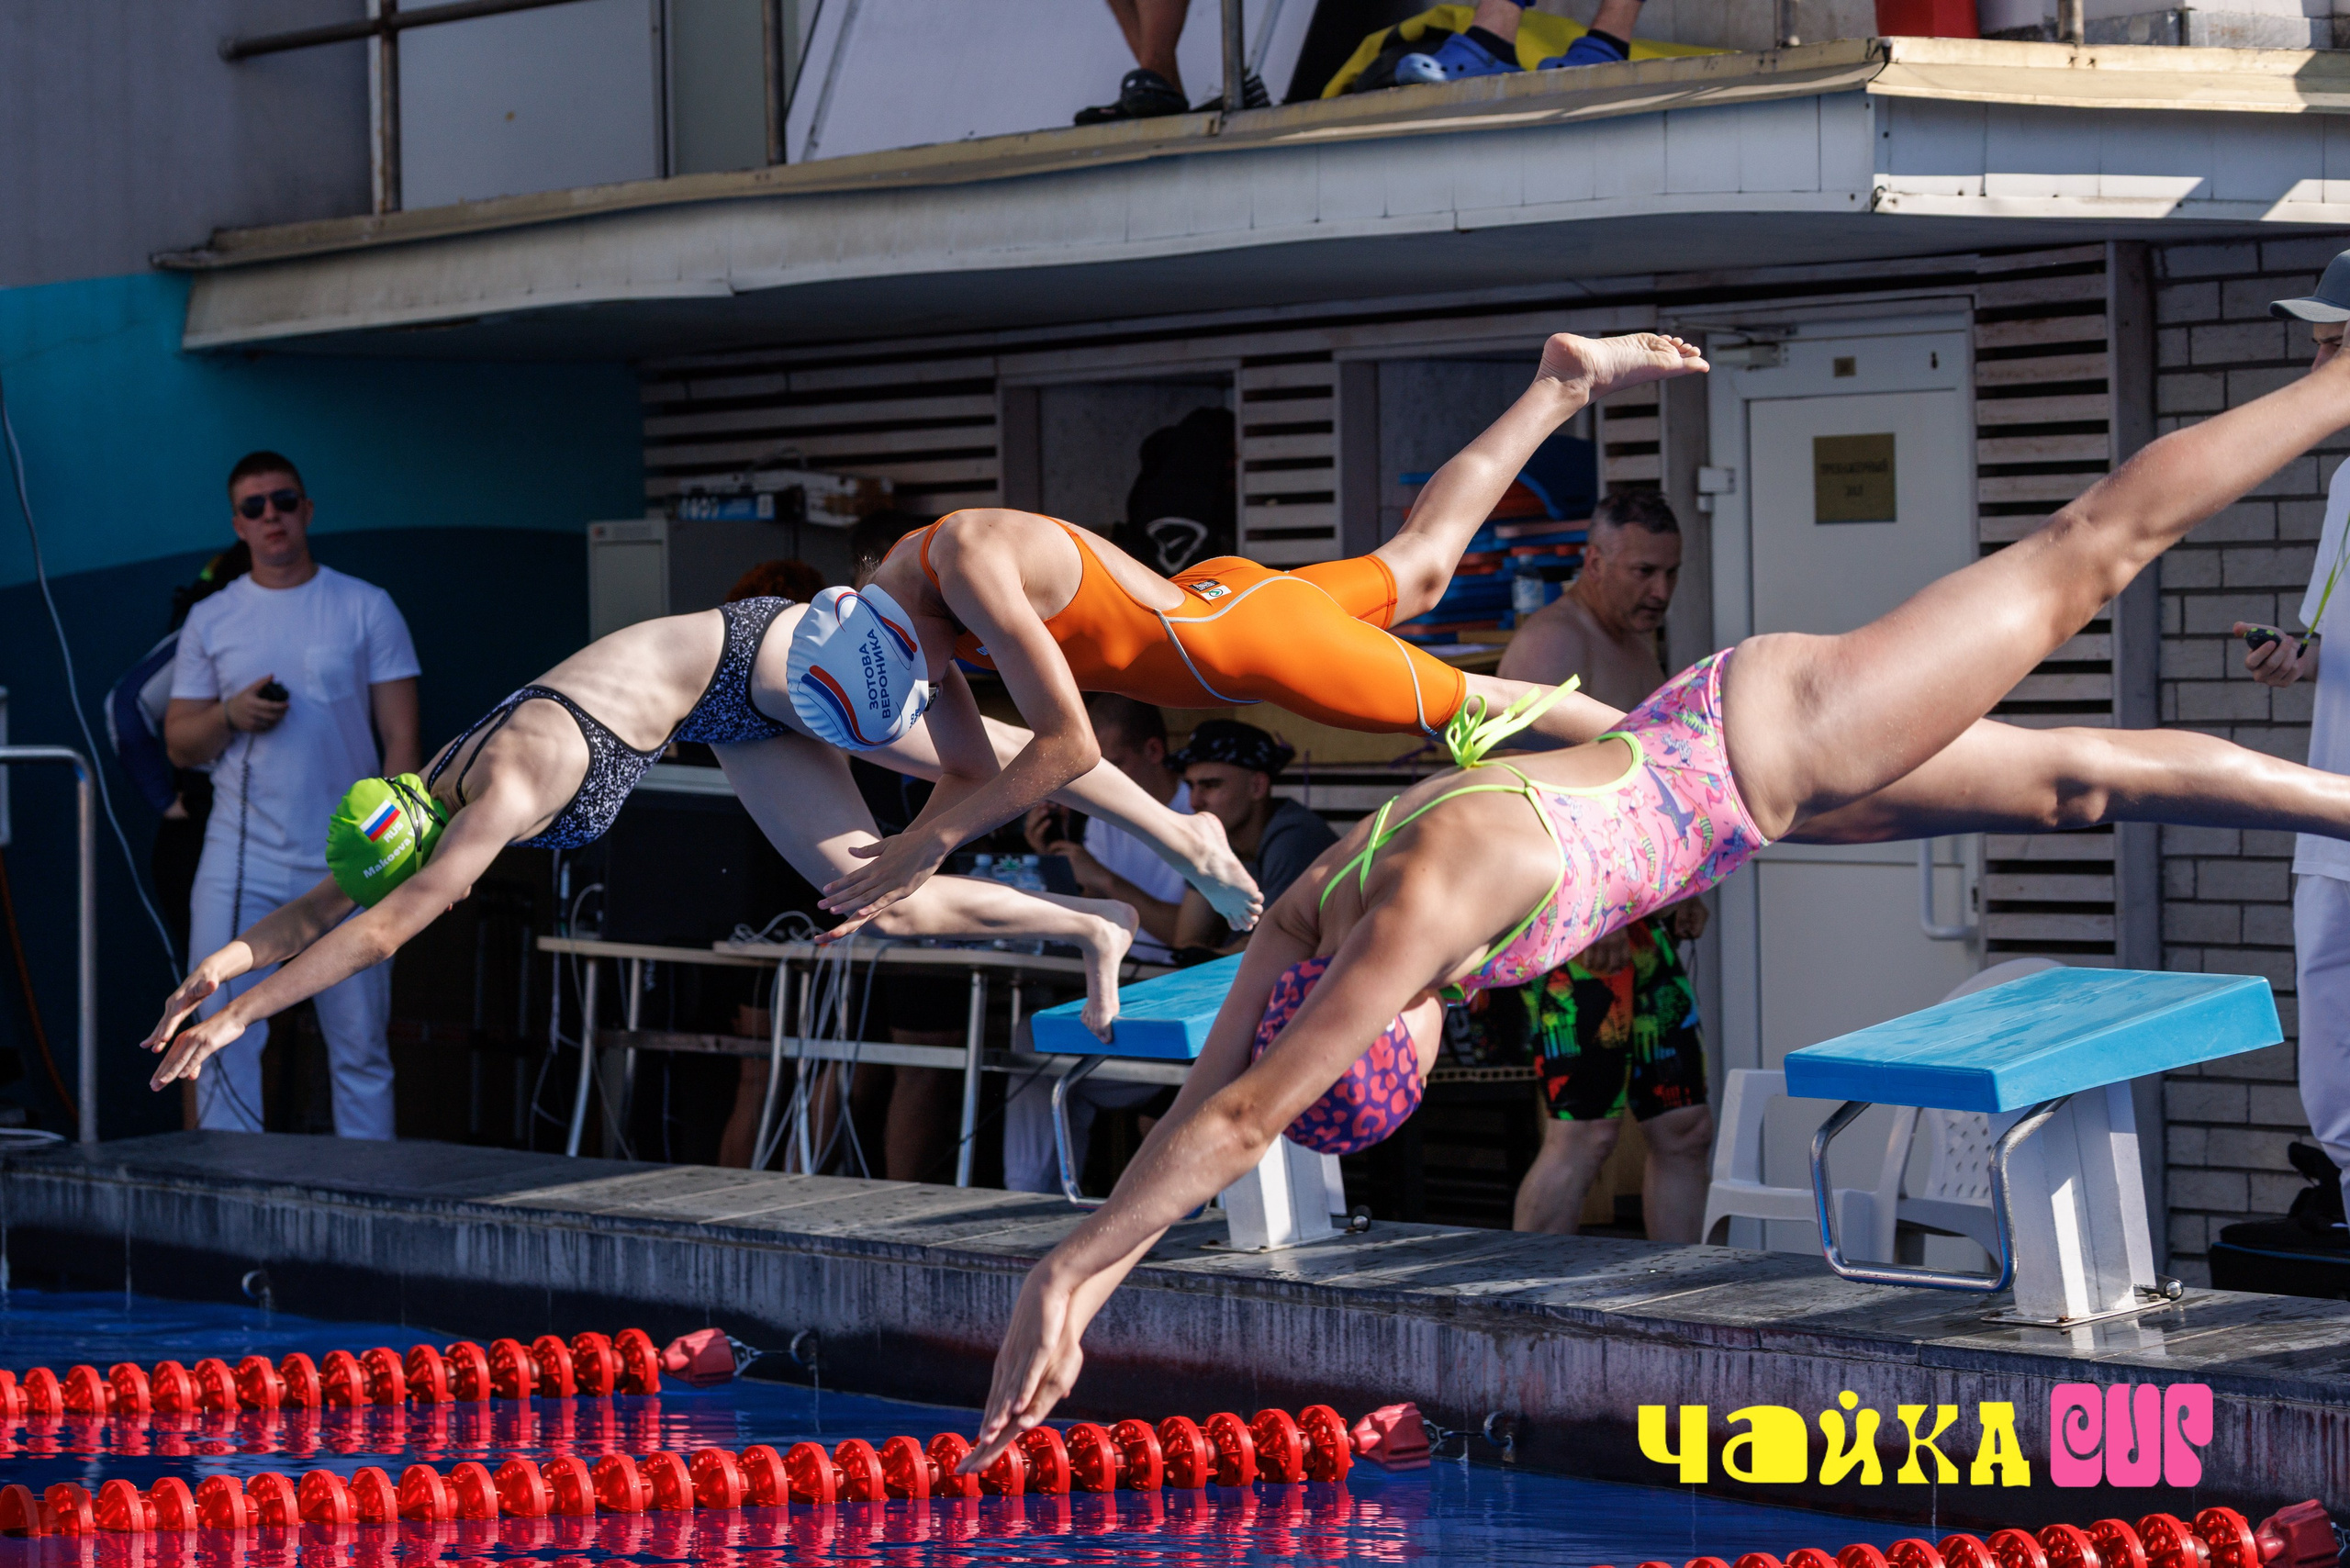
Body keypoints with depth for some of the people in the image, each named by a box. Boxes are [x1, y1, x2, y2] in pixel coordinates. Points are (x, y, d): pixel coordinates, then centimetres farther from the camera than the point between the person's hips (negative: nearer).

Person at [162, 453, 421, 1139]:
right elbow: (178, 743, 11)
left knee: (360, 1049, 3)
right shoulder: (211, 619, 9)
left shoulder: (365, 608, 4)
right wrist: (230, 715, -11)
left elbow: (401, 740, 1)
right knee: (223, 1043, -5)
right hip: (239, 866, 1)